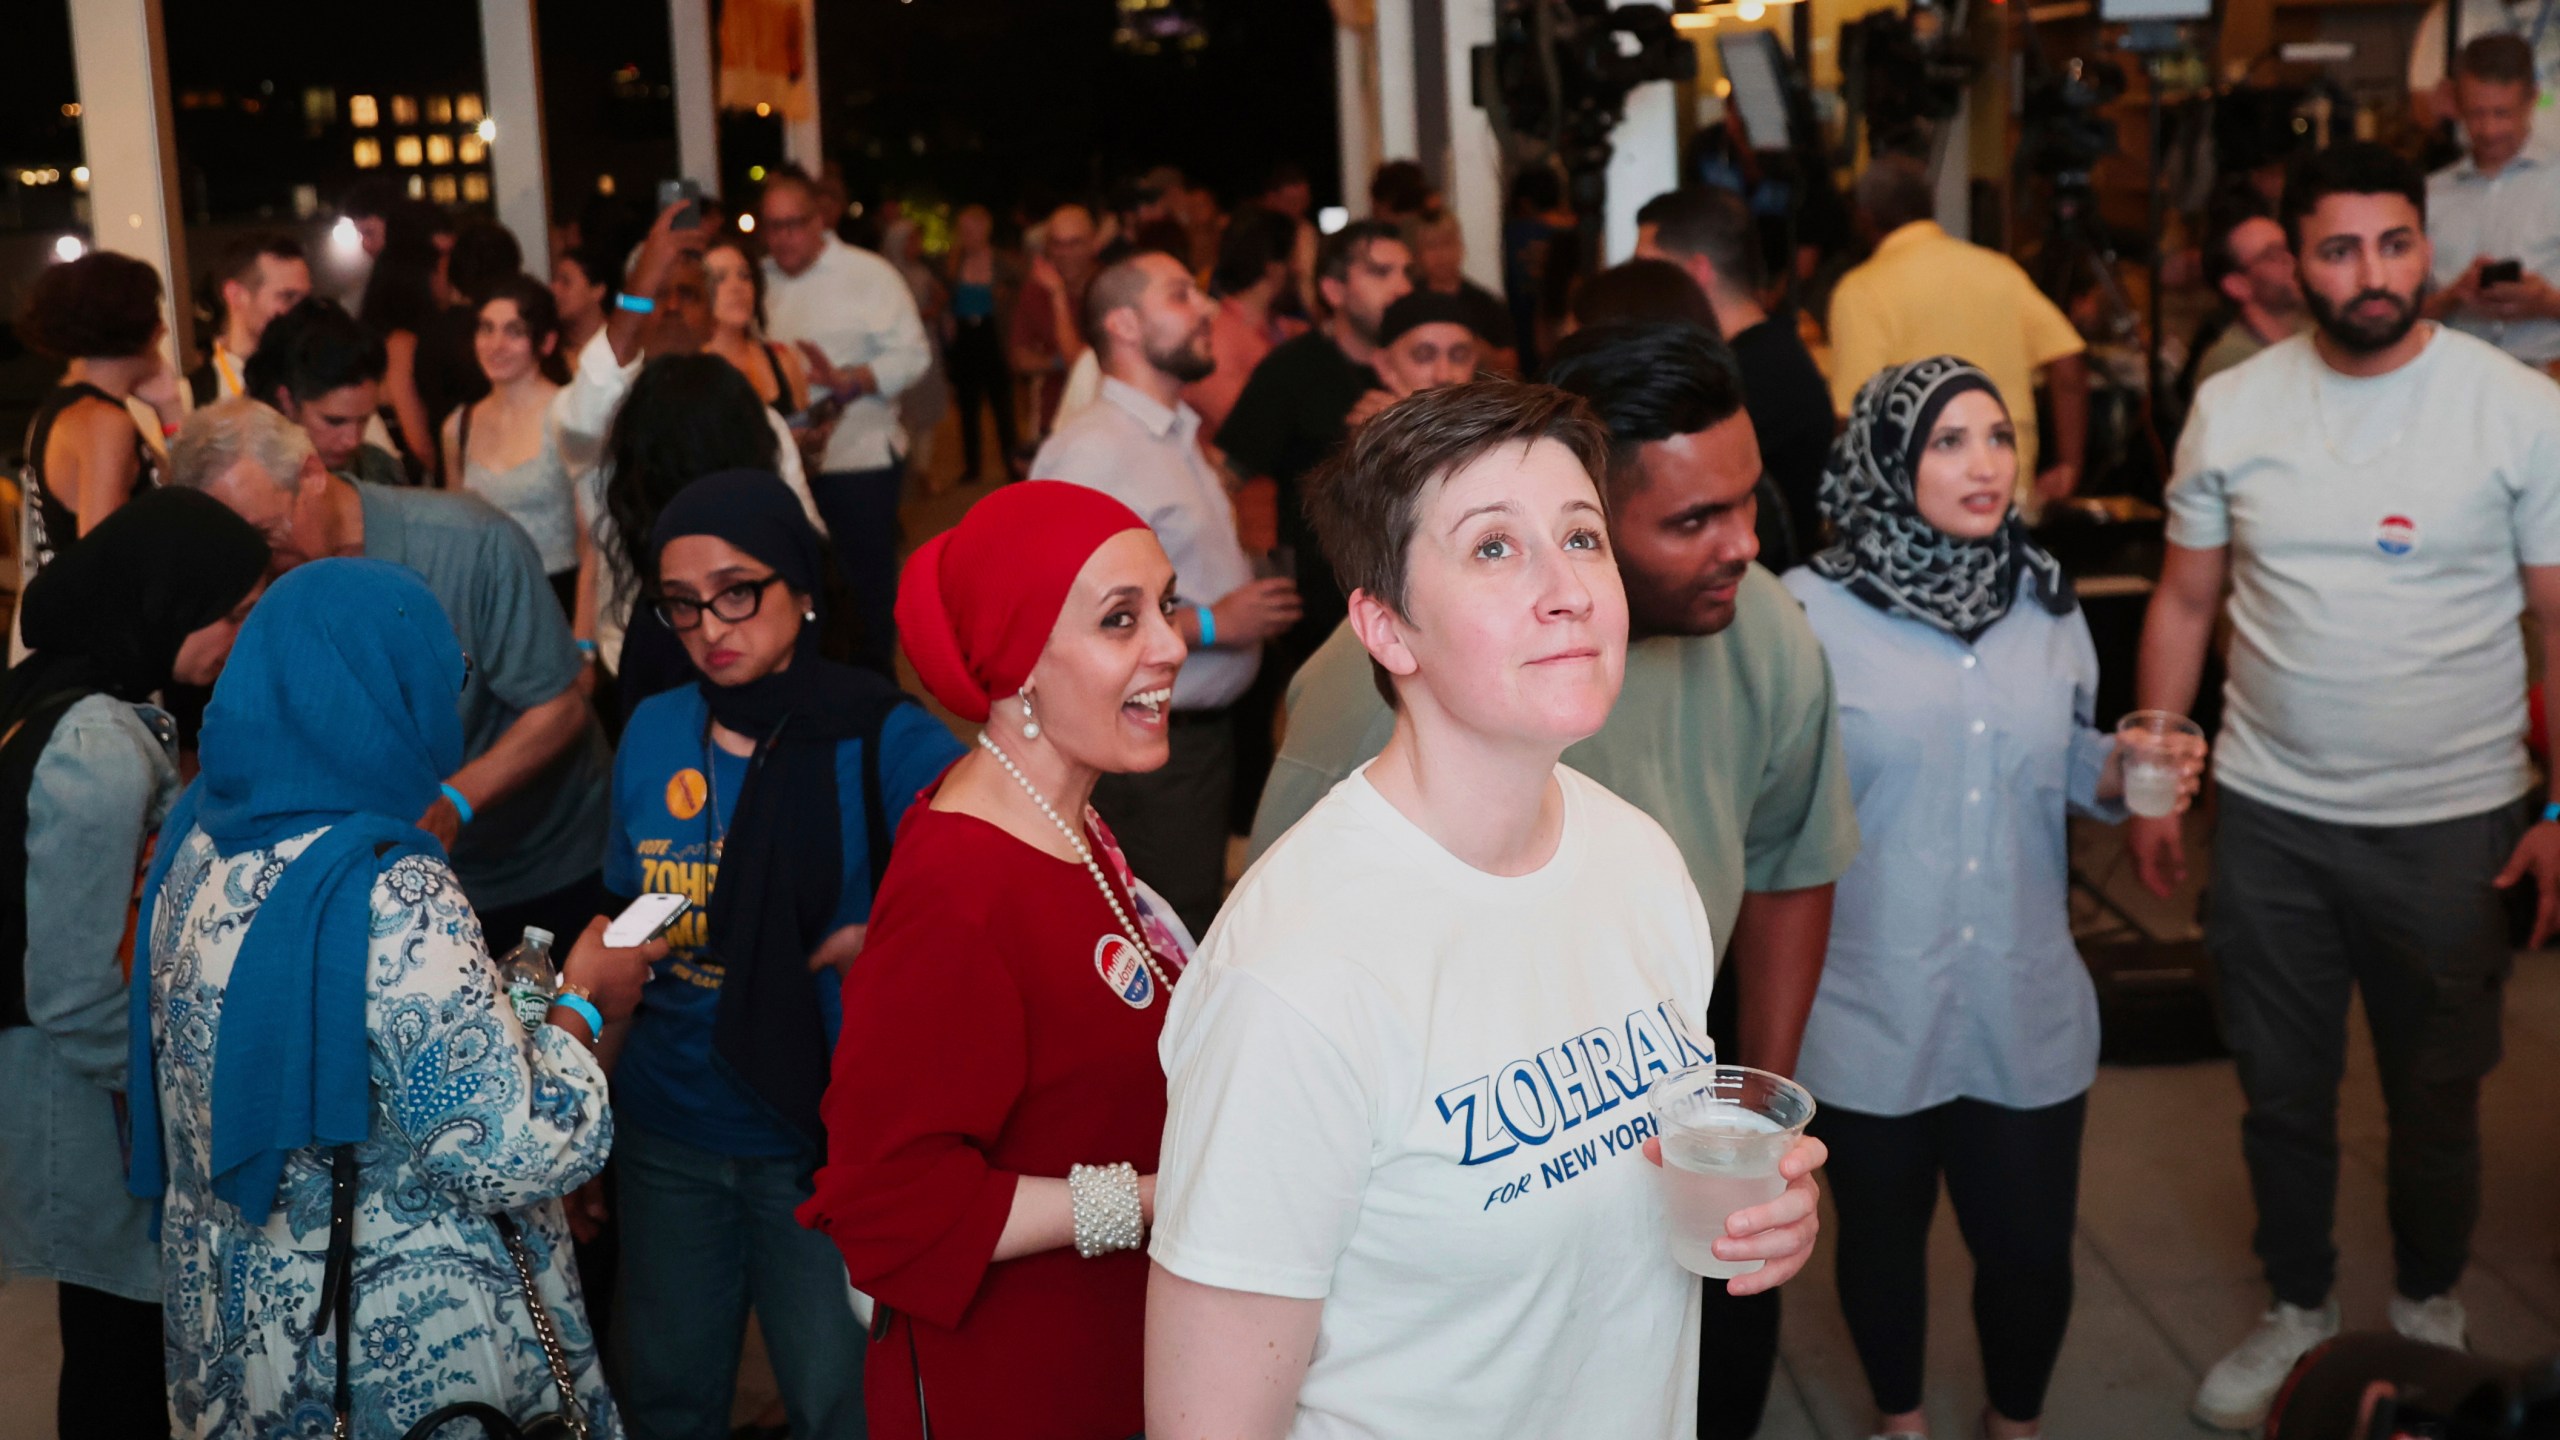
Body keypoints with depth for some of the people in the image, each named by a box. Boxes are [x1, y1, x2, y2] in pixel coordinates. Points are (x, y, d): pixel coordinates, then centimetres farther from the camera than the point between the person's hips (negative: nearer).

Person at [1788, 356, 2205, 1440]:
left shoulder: (2046, 601, 2)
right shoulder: (1810, 611, -11)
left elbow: (2067, 765, 13)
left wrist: (2125, 775, -8)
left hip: (2027, 1009, 3)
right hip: (1869, 1015, -3)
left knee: (2031, 1246, 10)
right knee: (1883, 1236, 16)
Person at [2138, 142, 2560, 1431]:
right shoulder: (2232, 408, -1)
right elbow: (2184, 603, 6)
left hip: (2450, 823, -2)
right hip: (2269, 815, 2)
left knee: (2435, 1097, 14)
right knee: (2281, 1092, 15)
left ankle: (2427, 1308, 38)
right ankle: (2297, 1311, 36)